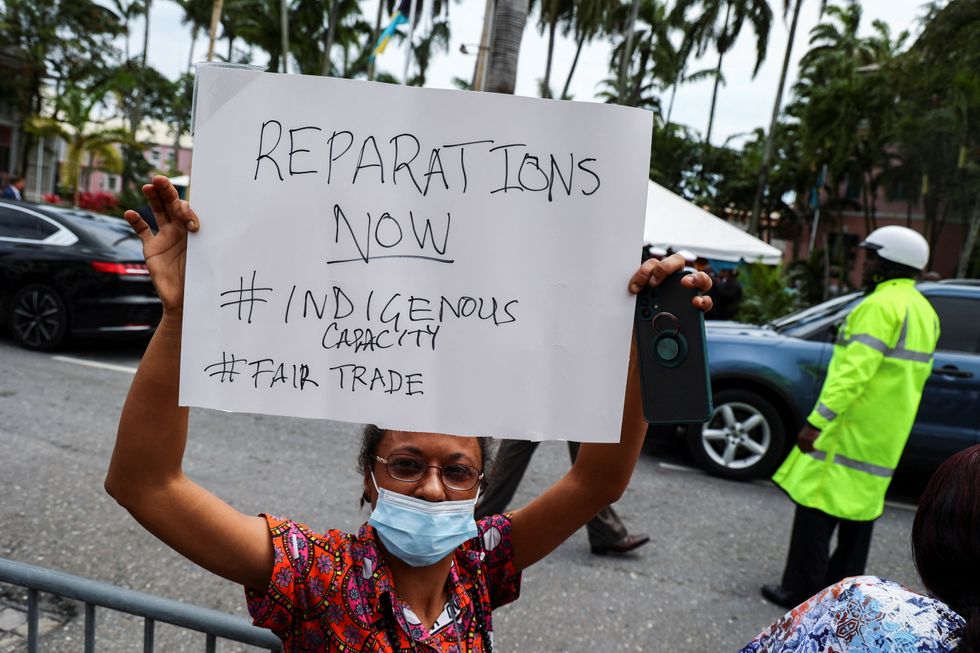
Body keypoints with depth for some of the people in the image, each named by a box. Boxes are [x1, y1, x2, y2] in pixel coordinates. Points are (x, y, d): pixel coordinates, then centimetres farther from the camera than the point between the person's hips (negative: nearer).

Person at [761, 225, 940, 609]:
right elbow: (914, 374, 19)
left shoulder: (880, 306, -17)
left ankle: (801, 591, 2)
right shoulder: (924, 311, 14)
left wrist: (816, 421, -25)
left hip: (852, 430, -9)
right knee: (859, 508, 16)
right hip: (885, 437, 10)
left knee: (816, 508, -3)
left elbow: (854, 372, -25)